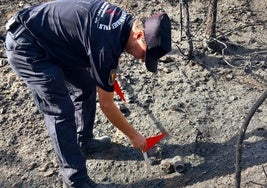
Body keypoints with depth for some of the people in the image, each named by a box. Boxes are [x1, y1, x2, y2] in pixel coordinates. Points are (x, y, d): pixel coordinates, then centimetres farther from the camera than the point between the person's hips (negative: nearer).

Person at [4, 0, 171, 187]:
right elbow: (106, 105, -17)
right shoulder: (105, 46, -30)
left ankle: (84, 142, 31)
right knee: (61, 112, -13)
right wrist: (134, 135, -4)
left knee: (87, 87, 12)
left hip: (51, 40, 10)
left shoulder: (124, 20, -5)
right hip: (25, 45, -10)